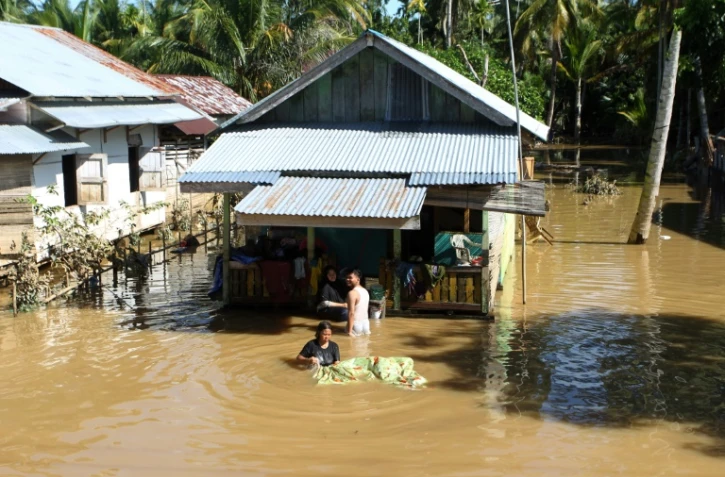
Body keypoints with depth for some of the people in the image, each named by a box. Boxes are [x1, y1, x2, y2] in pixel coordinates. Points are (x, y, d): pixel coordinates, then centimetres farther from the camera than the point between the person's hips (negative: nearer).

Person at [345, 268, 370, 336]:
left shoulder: (352, 293, -18)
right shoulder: (365, 291, 10)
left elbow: (351, 313, -23)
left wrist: (349, 331, -24)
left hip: (356, 325, -8)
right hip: (366, 324, 8)